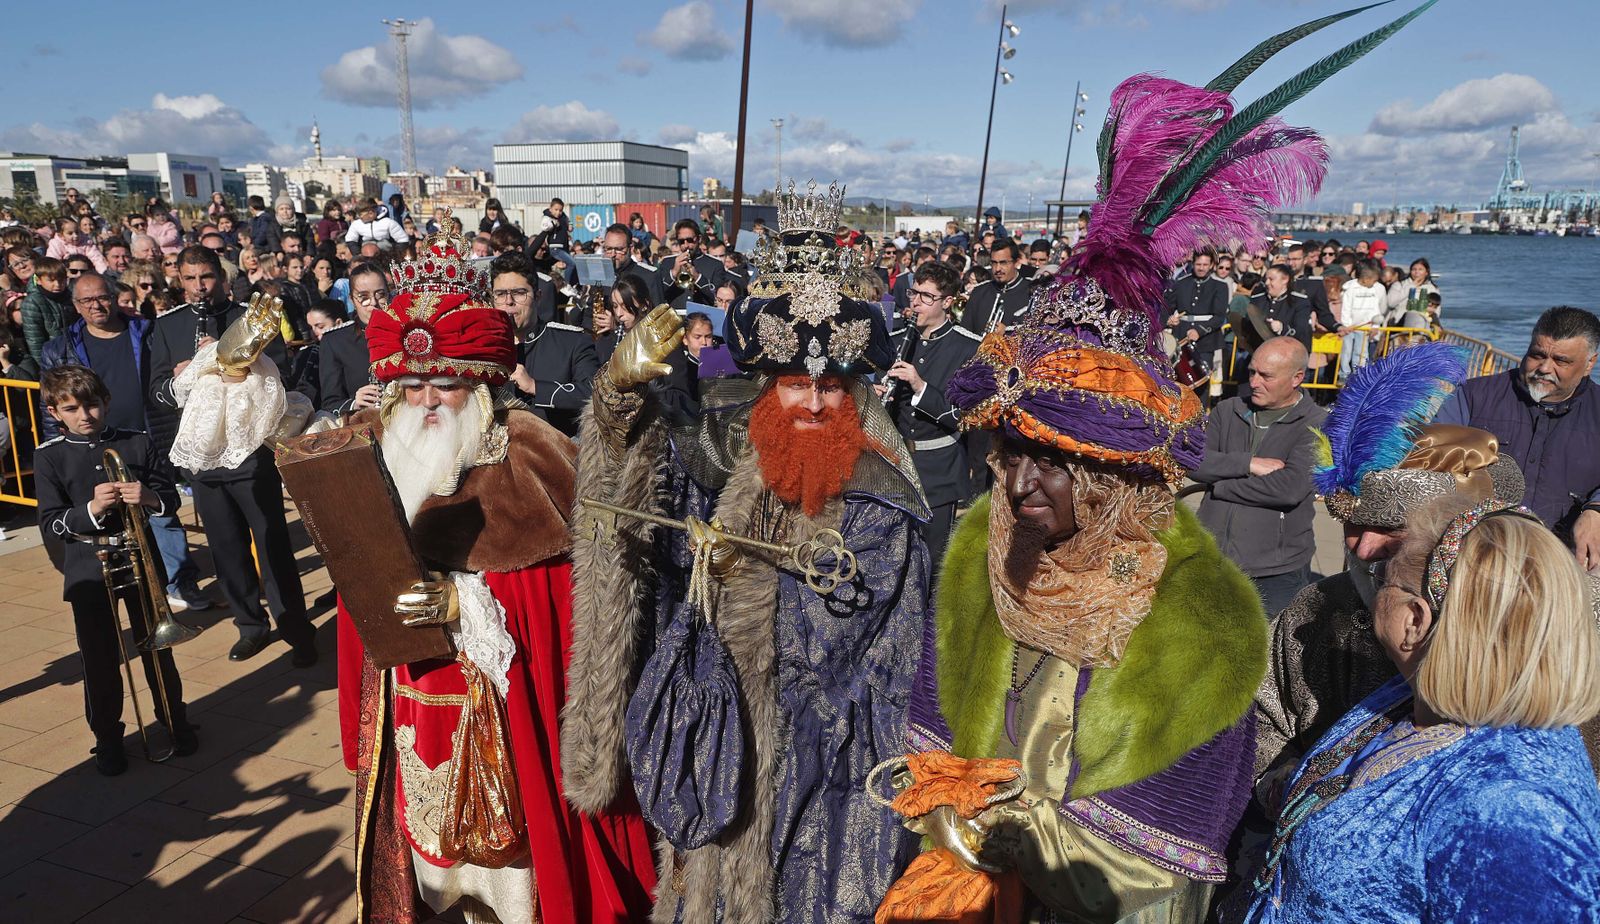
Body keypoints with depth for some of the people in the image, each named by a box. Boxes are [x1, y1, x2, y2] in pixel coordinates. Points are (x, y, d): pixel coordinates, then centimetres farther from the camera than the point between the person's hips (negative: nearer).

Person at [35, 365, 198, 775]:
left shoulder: (137, 443, 1)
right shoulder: (49, 457, -2)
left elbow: (171, 496, 3)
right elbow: (50, 524, -6)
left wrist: (149, 497, -20)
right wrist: (91, 509, -25)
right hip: (88, 570, 0)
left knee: (156, 647, 10)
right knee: (99, 658, 8)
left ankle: (175, 720, 27)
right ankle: (107, 737, 23)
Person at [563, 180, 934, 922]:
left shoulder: (877, 496, -14)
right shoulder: (731, 458, -4)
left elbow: (847, 621, -19)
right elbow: (648, 482, -16)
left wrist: (748, 574, -29)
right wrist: (624, 389, -31)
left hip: (821, 742, -3)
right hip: (723, 725, 3)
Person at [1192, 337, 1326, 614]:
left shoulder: (1317, 425, -6)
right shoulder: (1228, 410, 8)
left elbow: (1290, 488, -20)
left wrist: (1217, 486, -10)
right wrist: (1249, 463, -16)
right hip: (1212, 563, 4)